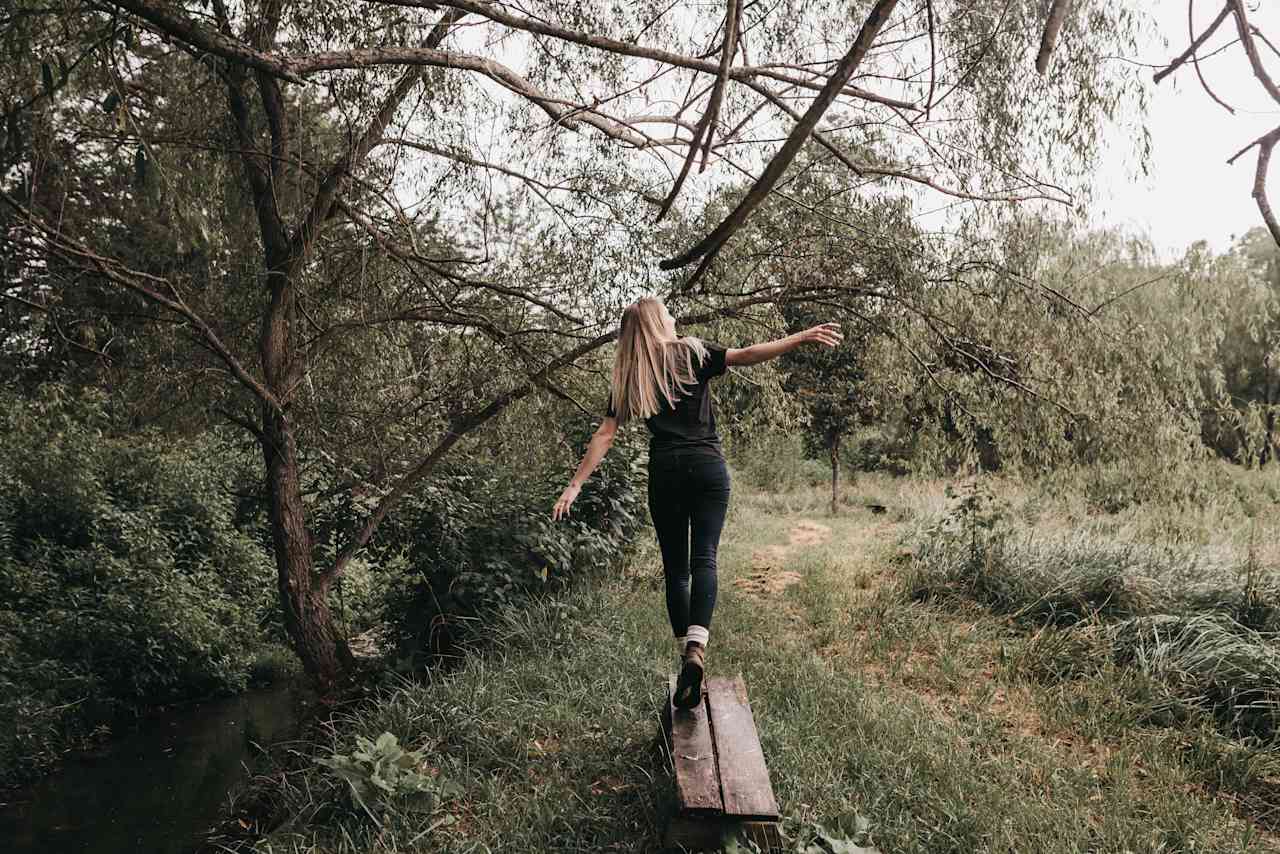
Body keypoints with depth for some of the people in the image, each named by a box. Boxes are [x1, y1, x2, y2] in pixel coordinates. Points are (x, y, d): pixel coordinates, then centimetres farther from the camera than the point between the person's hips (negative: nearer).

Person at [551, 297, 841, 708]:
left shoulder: (627, 377, 11)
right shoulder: (692, 352, 6)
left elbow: (605, 435, 5)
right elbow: (746, 355, -7)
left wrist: (574, 485, 6)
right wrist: (802, 337, -10)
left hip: (664, 471, 1)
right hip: (708, 466, -1)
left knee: (675, 567, 9)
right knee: (703, 558, -6)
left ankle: (685, 656, 7)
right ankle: (696, 647, -25)